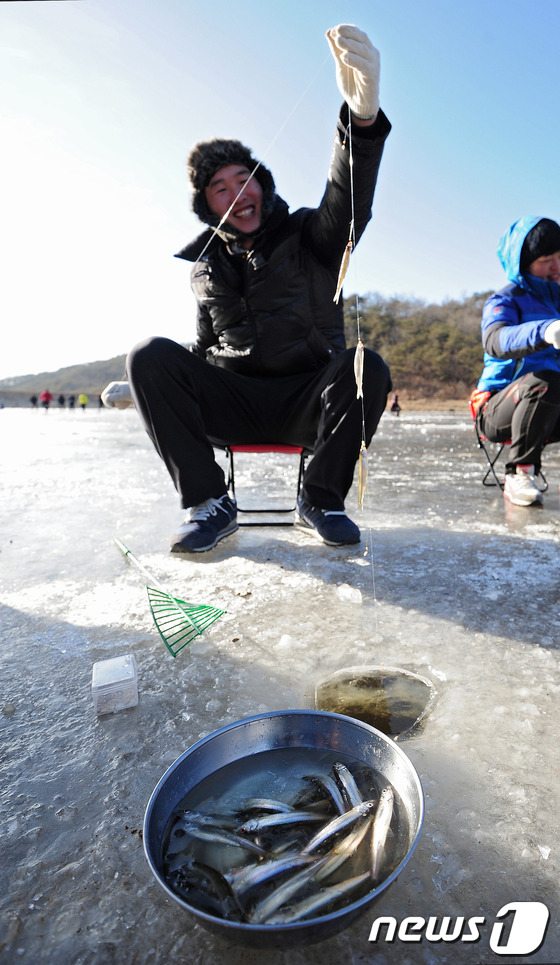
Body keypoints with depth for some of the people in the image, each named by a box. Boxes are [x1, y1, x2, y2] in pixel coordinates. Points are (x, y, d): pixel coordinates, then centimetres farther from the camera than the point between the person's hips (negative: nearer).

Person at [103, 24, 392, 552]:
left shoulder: (308, 236, 5)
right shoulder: (207, 265, 14)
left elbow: (349, 204, -18)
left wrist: (363, 114, -38)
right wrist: (144, 388, 10)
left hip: (307, 400, -2)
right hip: (231, 403, 2)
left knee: (366, 366, -32)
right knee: (151, 354, -21)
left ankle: (321, 499, -12)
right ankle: (209, 503, -17)